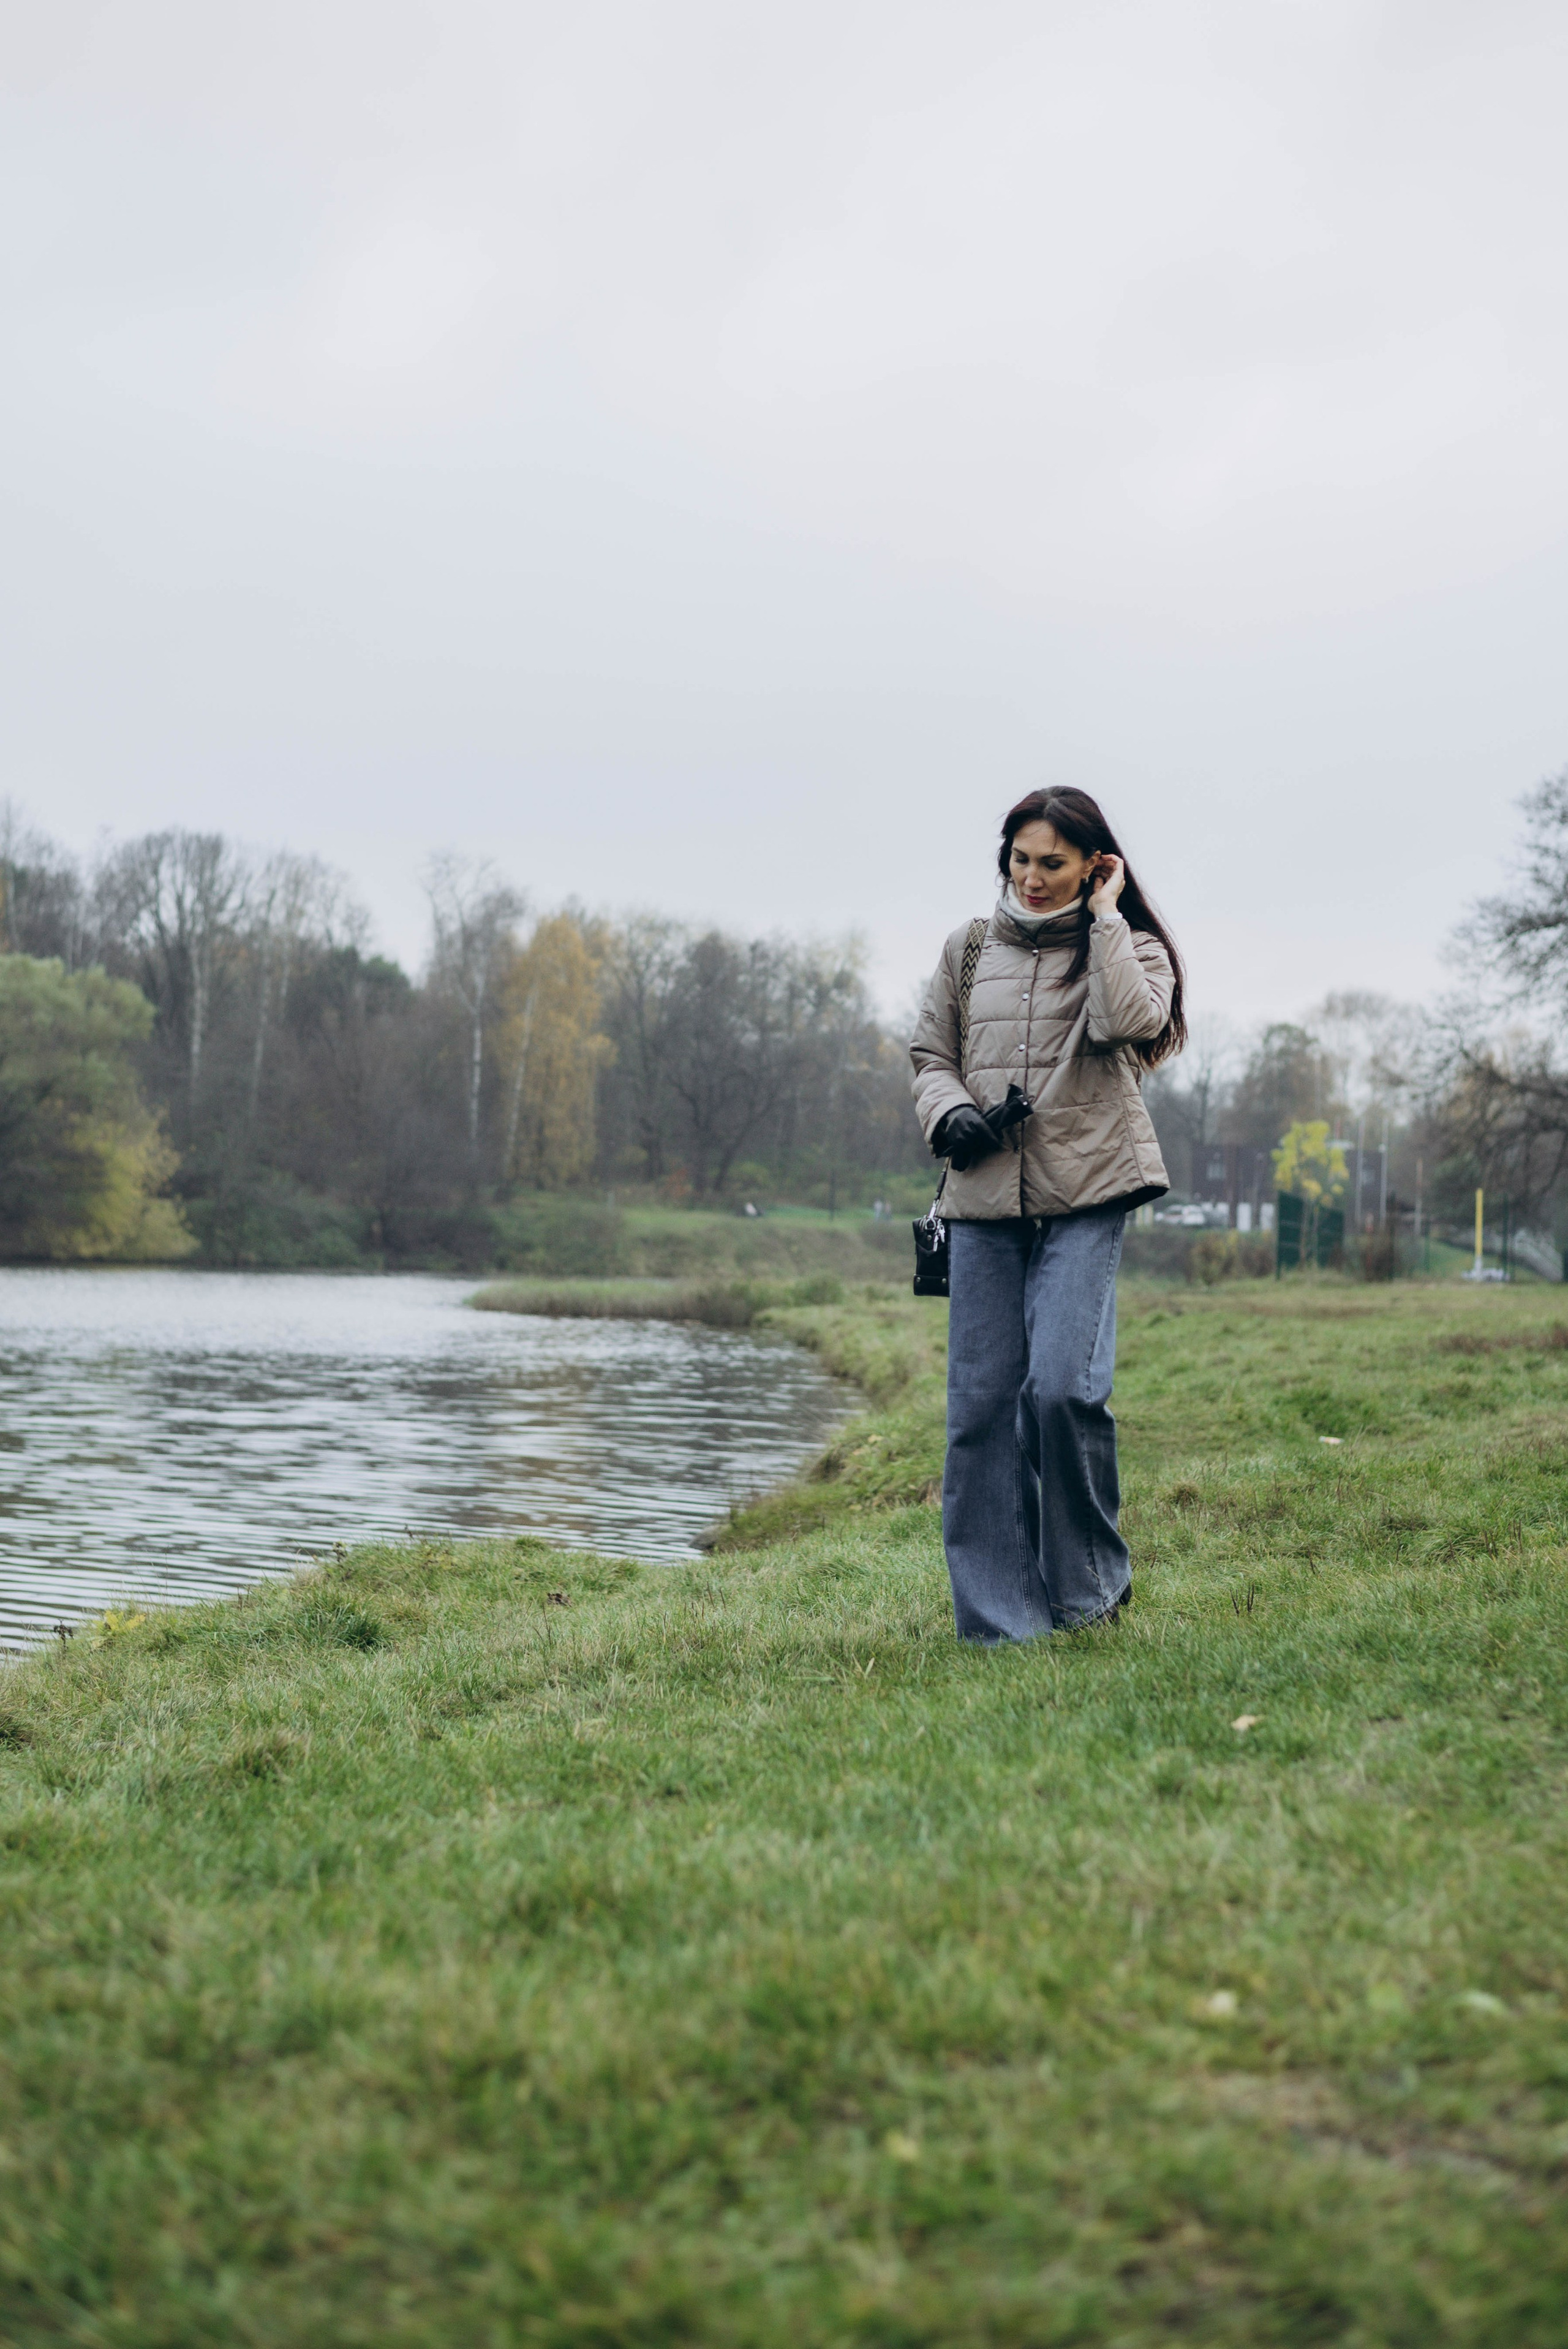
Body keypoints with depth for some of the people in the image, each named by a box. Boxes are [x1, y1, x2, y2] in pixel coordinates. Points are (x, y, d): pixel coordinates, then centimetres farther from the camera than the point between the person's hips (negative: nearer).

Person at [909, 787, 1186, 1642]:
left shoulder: (1131, 950, 8)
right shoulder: (969, 948, 16)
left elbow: (1127, 1022, -14)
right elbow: (929, 1053, 18)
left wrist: (1104, 917, -6)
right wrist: (951, 1115, -2)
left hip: (1085, 1195, -3)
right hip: (983, 1196, 3)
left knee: (1063, 1384, -17)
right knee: (980, 1401, -1)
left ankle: (1090, 1581, 6)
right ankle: (996, 1611, 7)